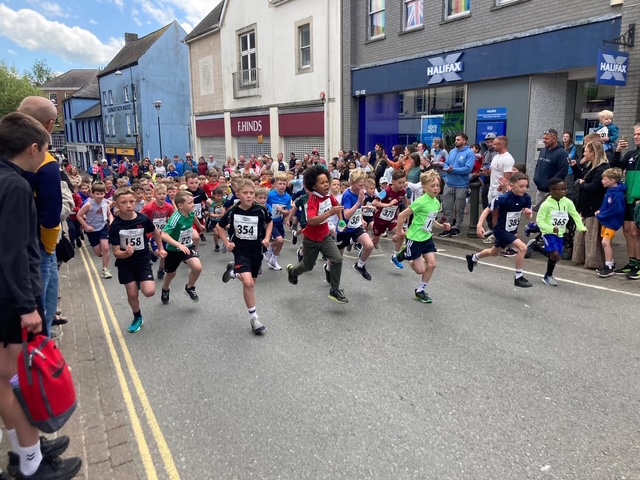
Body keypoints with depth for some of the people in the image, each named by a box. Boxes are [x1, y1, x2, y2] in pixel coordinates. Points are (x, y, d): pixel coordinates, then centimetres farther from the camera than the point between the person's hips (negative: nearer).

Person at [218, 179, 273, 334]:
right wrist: (227, 243, -3)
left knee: (251, 282, 15)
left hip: (256, 250, 3)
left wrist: (267, 238, -2)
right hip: (240, 250, -3)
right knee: (248, 283, -19)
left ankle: (234, 272, 45)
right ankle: (253, 317, -3)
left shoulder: (261, 210, -11)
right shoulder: (232, 212, -12)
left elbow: (270, 222, 11)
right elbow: (219, 227, 6)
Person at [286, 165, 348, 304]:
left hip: (325, 236, 5)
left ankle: (334, 290, 3)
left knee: (337, 260, -13)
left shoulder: (329, 196, -6)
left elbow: (336, 205, 19)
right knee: (308, 265, 16)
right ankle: (292, 270, 51)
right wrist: (330, 212, -50)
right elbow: (311, 221, -44)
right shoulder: (313, 201, -27)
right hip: (311, 239, -5)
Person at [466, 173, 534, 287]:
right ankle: (519, 277, -8)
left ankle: (473, 258, 54)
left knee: (494, 252, 27)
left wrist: (529, 212, -21)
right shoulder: (503, 198, -27)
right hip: (501, 230, -7)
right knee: (522, 248, -24)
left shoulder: (526, 198, -10)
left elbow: (529, 215, 2)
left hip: (512, 231, 7)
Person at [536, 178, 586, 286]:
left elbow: (575, 215, 6)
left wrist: (581, 227, -8)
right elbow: (539, 221, -17)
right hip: (549, 233, -6)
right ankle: (548, 276, 3)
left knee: (556, 256, 15)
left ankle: (548, 276, 36)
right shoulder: (546, 204, -17)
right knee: (555, 255, -19)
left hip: (560, 234, 6)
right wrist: (551, 229, -30)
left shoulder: (568, 202, -2)